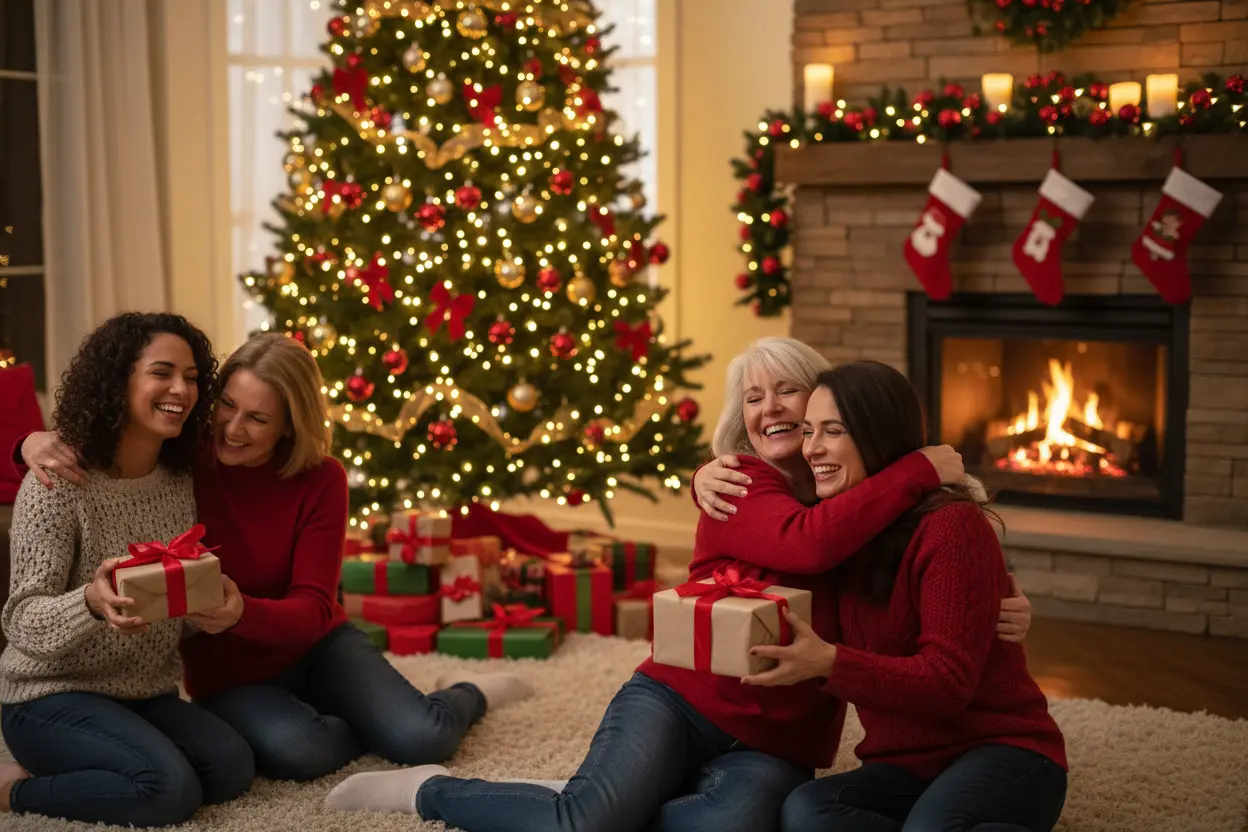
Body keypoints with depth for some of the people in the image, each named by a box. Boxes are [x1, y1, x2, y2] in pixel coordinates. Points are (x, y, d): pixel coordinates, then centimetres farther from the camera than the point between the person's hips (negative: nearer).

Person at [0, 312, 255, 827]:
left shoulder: (183, 480, 2)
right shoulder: (58, 483, -16)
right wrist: (91, 603, -41)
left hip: (148, 695, 7)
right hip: (52, 695, -7)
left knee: (232, 767, -17)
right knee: (170, 790, -27)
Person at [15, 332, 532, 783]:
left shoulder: (320, 479, -15)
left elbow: (313, 608, -19)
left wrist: (243, 613, -42)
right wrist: (39, 441, -32)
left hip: (315, 645, 1)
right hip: (226, 674, 0)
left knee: (423, 740, -20)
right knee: (299, 751, -33)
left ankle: (466, 695, 18)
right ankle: (376, 717, 1)